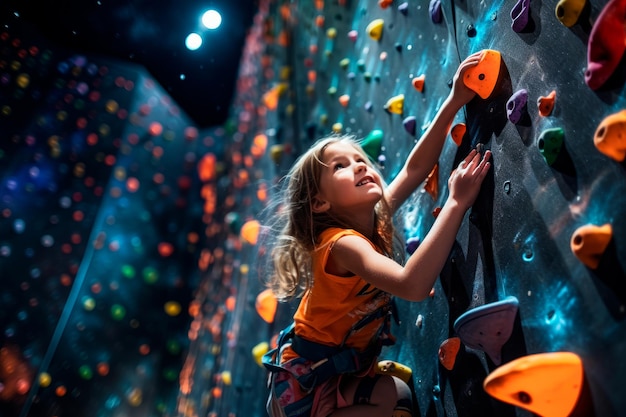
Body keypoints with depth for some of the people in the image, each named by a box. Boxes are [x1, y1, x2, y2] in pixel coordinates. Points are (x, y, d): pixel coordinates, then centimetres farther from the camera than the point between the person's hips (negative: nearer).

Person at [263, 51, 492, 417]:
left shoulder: (375, 220, -6)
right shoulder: (342, 244, -28)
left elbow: (415, 168, -12)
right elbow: (413, 285, -45)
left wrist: (455, 101, -21)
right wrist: (457, 202, -41)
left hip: (344, 368, 8)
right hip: (309, 383, -8)